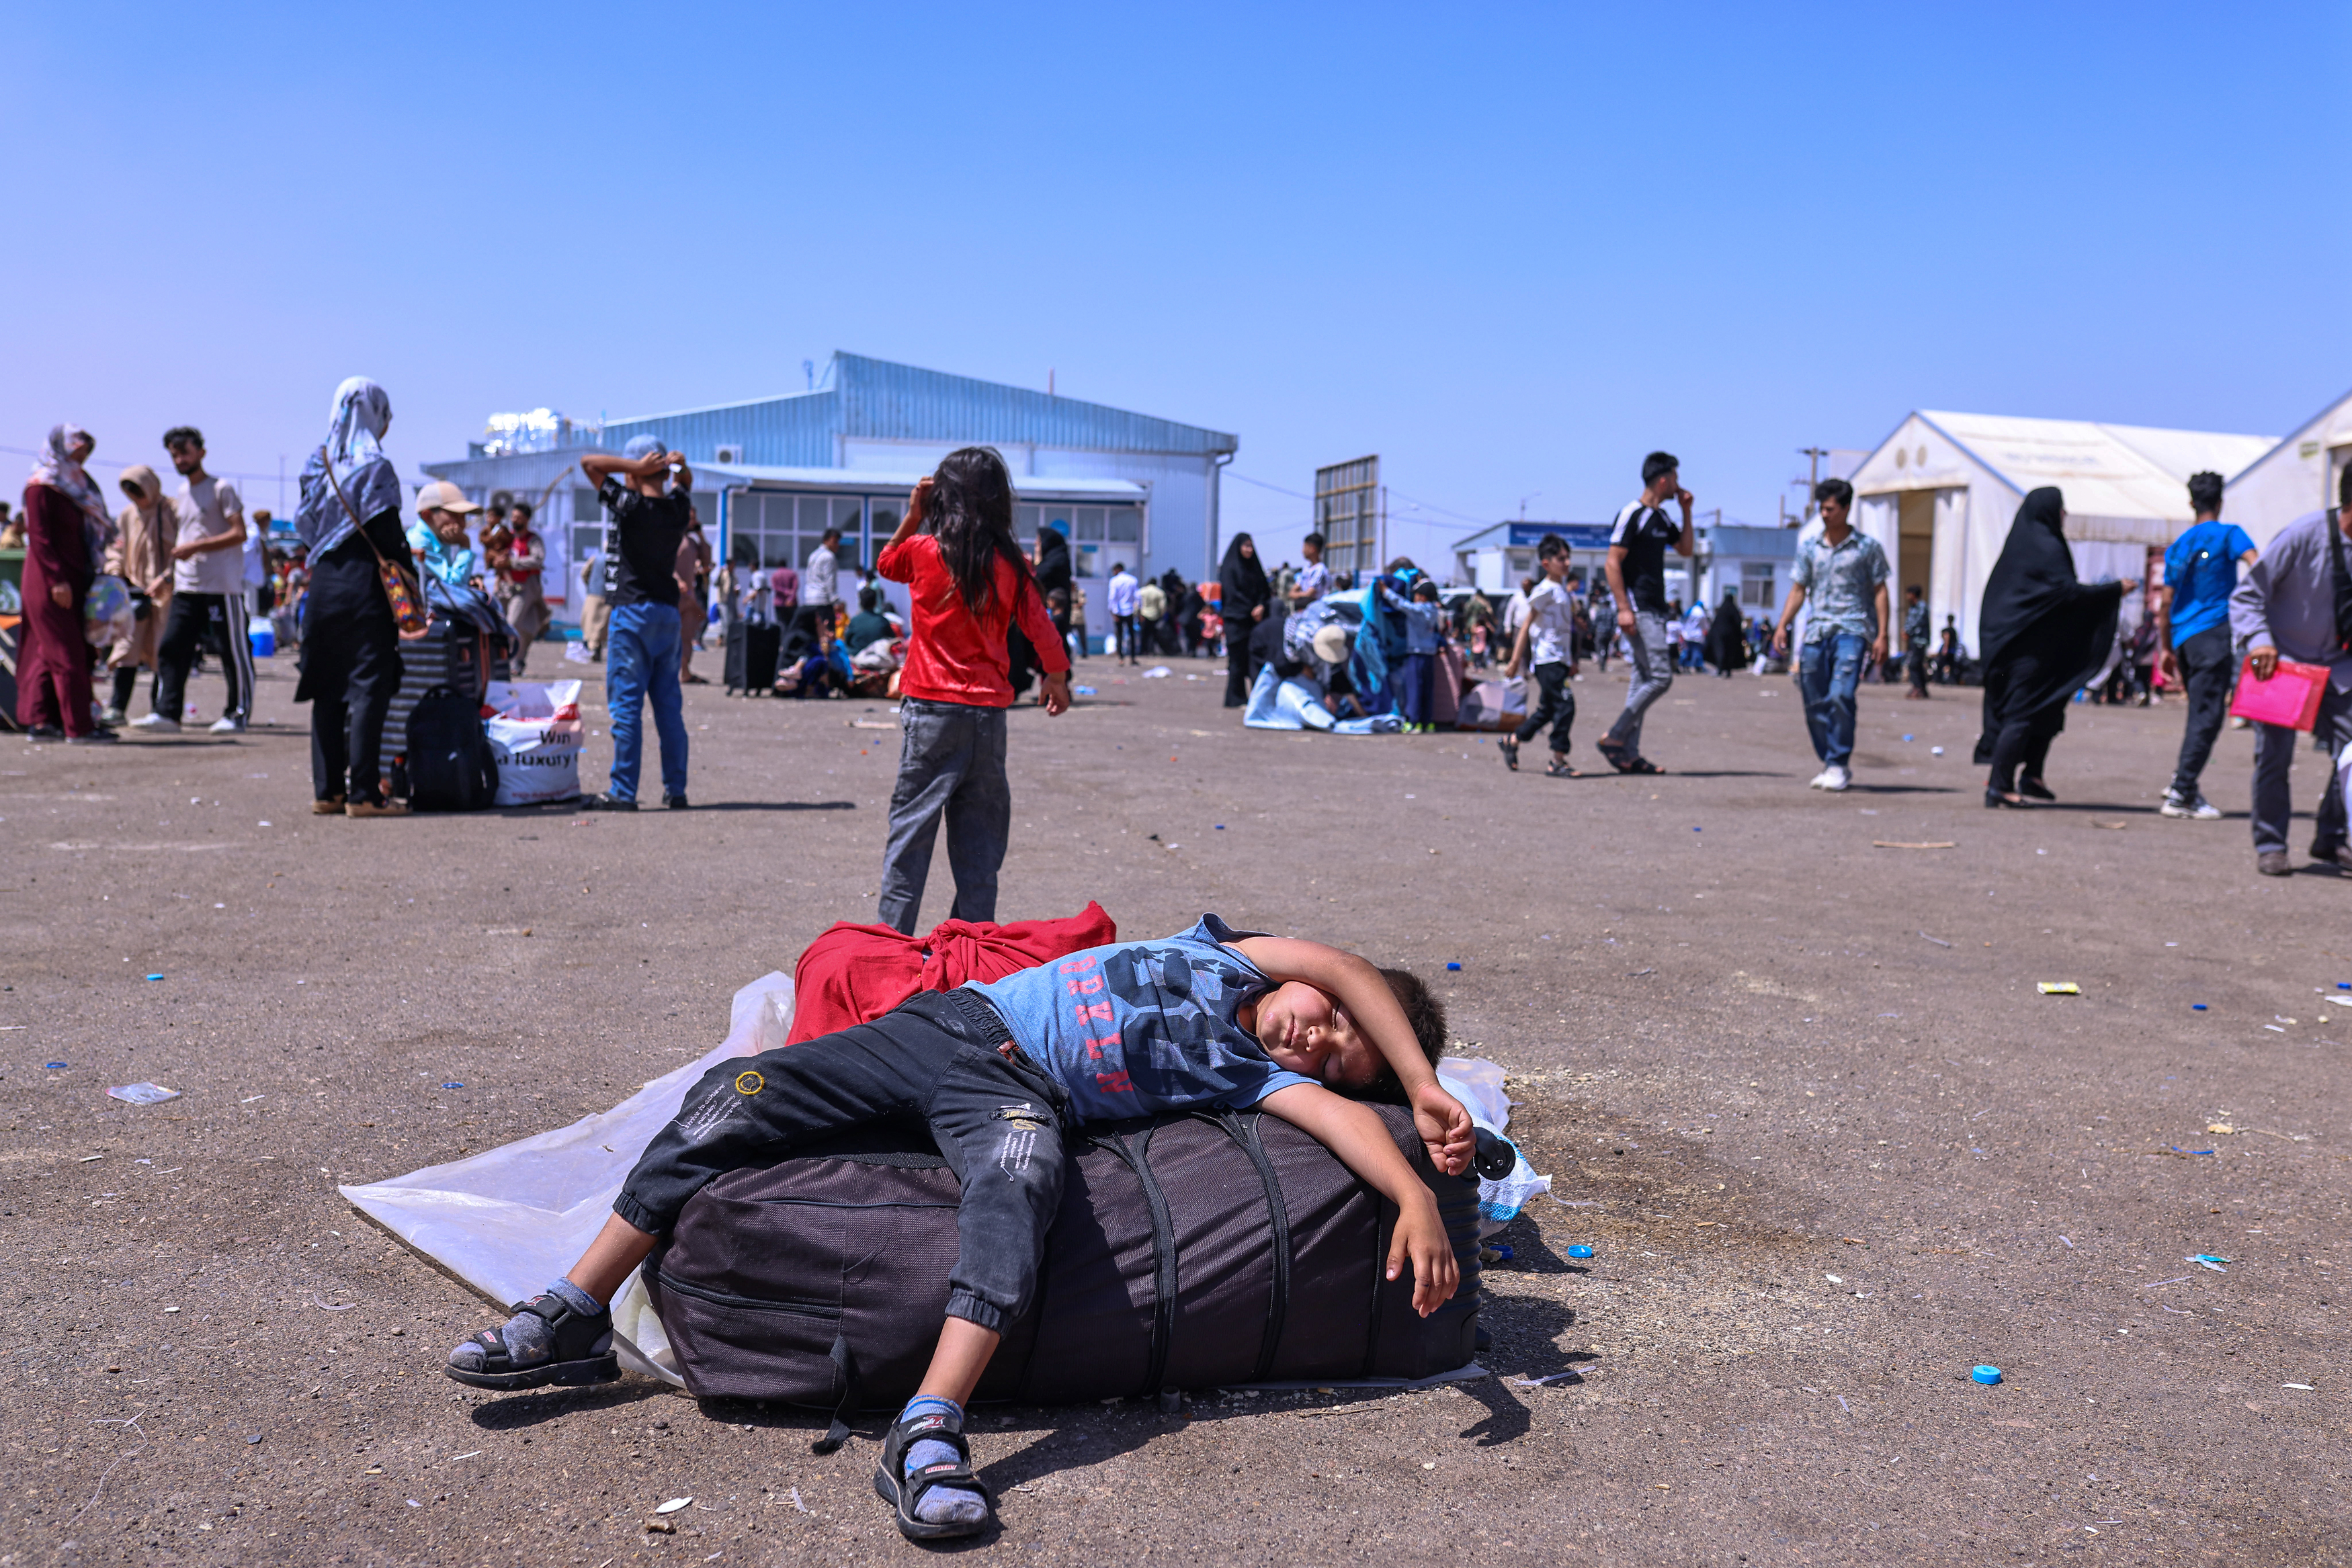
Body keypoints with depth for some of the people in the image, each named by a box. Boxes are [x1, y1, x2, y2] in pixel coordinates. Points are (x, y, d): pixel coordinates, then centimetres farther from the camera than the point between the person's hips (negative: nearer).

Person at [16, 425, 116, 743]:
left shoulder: (74, 485, 18)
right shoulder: (41, 486, -8)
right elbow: (38, 536, -14)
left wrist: (90, 576, 11)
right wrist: (57, 580, -21)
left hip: (71, 582, 8)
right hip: (48, 584, -8)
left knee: (47, 653, 9)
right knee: (67, 654, -8)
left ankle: (40, 720, 11)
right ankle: (79, 727, -7)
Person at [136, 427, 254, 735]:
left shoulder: (221, 489, -3)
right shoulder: (181, 494, 19)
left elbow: (239, 534, -12)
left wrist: (196, 547, -17)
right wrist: (168, 575, 21)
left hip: (222, 586, -7)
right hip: (186, 587, 7)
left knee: (233, 651, -2)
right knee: (171, 648, -1)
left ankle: (237, 713, 6)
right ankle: (167, 713, -2)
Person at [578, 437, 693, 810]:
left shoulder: (630, 504, -12)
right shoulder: (678, 508, 6)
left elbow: (589, 462, -8)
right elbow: (685, 483, 28)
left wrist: (637, 467, -11)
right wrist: (679, 466, 7)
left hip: (632, 613, -6)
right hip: (669, 611, 6)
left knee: (626, 704, -5)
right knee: (669, 703, 9)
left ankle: (623, 792, -4)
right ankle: (675, 789, 11)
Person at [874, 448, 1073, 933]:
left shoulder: (923, 550, -5)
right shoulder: (1010, 564, 0)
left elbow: (884, 564, 18)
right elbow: (1041, 630, 5)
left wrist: (913, 514, 12)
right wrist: (1057, 680, 20)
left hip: (931, 707, -2)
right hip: (989, 710, 2)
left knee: (911, 828, 3)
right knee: (979, 834, 10)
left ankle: (892, 937, 2)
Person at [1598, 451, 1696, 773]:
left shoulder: (1660, 517, 16)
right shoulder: (1632, 514, -11)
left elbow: (1686, 548, 27)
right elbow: (1613, 562, -15)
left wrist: (1686, 511, 14)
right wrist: (1624, 609, -21)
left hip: (1655, 610, 10)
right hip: (1637, 610, -10)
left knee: (1644, 680, 7)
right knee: (1660, 676, -15)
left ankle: (1629, 753, 9)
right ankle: (1615, 737, -9)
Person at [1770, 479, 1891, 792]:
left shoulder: (1867, 547, 4)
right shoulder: (1809, 548, 13)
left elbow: (1880, 592, 4)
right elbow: (1798, 590, 16)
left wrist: (1882, 635, -3)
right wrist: (1782, 626, 4)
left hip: (1852, 629, -4)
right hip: (1816, 631, 4)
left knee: (1841, 696, -20)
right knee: (1815, 704, 2)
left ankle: (1839, 764, -11)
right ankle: (1831, 764, 16)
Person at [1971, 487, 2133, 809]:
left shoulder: (2021, 543, 14)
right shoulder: (2047, 547, -13)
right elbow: (2070, 591, -19)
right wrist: (2115, 590, -10)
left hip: (2011, 640, 9)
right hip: (2031, 647, -9)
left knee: (2048, 710, 16)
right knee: (2023, 715, -6)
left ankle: (2031, 777, 16)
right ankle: (1999, 787, -6)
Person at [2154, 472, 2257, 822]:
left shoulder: (2178, 546, 15)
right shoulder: (2228, 534, 0)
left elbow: (2165, 603, 16)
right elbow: (2256, 565, -19)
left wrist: (2166, 648, 21)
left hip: (2184, 637, 6)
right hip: (2214, 633, -6)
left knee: (2201, 711, 18)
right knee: (2208, 716, -6)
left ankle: (2182, 781, 13)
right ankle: (2180, 796, -11)